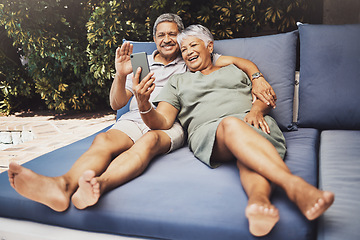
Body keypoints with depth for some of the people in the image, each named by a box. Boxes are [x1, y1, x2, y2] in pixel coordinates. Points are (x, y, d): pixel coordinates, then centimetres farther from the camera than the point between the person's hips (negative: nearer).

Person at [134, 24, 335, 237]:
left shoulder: (235, 70, 31)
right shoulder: (177, 82, 27)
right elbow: (162, 122, 12)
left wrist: (257, 109, -5)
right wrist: (144, 105, -11)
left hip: (254, 124, 2)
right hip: (208, 130, -2)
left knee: (249, 156, -36)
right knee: (231, 124, -39)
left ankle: (258, 198, -68)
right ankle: (295, 187, -58)